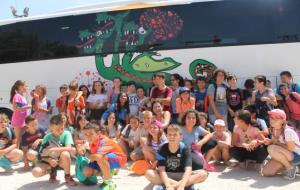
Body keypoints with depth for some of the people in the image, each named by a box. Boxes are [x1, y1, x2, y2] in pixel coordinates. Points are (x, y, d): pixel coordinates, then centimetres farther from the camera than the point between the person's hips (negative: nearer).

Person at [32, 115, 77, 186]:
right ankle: (52, 171, 10)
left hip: (62, 161, -2)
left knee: (65, 153, -36)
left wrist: (52, 150, -32)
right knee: (36, 172, -25)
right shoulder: (47, 137, -9)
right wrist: (49, 160, -29)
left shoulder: (66, 134, -14)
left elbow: (69, 148, -29)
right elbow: (42, 155, -8)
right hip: (50, 161, 2)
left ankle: (67, 176, -11)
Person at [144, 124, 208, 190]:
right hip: (167, 176, 1)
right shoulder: (163, 149, -12)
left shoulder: (185, 149, -14)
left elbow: (188, 169, -26)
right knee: (148, 173, -27)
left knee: (203, 174, -24)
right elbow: (162, 170, -20)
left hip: (182, 176, -1)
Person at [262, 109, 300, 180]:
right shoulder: (274, 130, 1)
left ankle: (290, 167, -12)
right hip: (285, 155, 8)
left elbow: (290, 148, -22)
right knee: (266, 172, -6)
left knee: (272, 148, -32)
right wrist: (269, 141, -17)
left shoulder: (288, 131, -24)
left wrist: (277, 143, -16)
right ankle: (287, 165, 14)